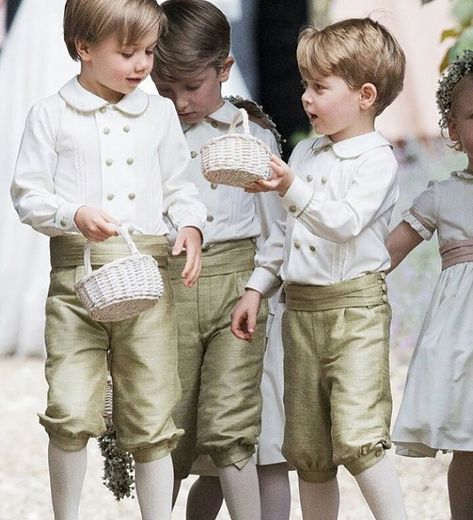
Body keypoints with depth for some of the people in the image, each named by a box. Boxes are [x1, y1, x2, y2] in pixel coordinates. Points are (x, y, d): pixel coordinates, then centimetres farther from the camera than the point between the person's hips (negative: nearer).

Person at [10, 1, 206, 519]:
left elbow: (179, 187, 17)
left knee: (151, 417, 4)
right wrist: (75, 214, -16)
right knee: (71, 412, -9)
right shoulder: (51, 115, 3)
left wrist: (191, 226, -3)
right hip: (78, 273, -2)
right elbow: (27, 193, 1)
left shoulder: (159, 113, 12)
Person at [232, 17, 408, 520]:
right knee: (307, 449, 10)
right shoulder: (305, 152, 14)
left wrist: (293, 190, -31)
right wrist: (256, 287, 16)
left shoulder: (376, 159, -8)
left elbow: (346, 221, -22)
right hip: (300, 308, 7)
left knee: (357, 437, -17)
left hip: (355, 308, -7)